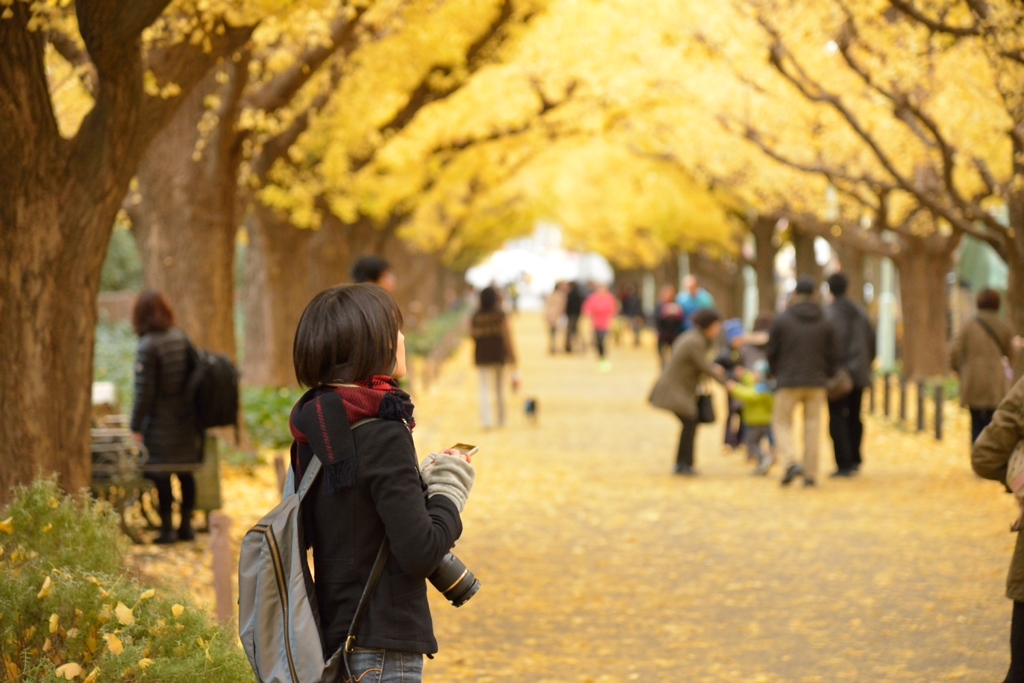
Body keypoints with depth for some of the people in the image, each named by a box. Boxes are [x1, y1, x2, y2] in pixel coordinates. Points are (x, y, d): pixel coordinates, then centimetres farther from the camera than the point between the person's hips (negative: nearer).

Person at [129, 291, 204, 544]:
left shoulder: (147, 347, -16)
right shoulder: (182, 339, 2)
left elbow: (144, 392, -15)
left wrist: (136, 426, -7)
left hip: (161, 424, -6)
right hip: (187, 419, 6)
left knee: (161, 476, 2)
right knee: (185, 472, 13)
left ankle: (167, 528, 6)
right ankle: (186, 525, 20)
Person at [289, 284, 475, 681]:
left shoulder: (313, 431, 7)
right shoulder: (383, 435, -18)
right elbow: (419, 553, -20)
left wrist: (423, 481, 10)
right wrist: (448, 491, -5)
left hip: (336, 637, 9)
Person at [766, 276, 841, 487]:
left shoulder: (781, 320, -4)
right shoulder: (825, 323, 4)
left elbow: (771, 353, 1)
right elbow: (833, 356, 6)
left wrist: (777, 375, 16)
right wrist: (826, 380, 17)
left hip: (788, 382, -2)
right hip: (816, 383, 2)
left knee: (782, 422, 7)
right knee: (813, 426, 7)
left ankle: (790, 462, -14)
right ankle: (811, 473, 6)